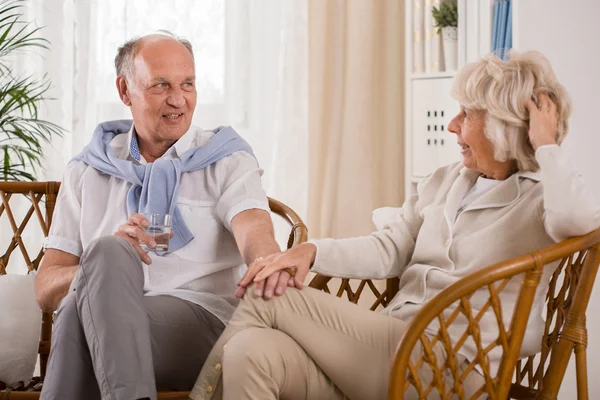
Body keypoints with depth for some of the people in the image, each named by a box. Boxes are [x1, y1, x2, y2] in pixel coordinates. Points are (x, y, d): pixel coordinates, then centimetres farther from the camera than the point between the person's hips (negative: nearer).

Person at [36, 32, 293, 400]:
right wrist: (108, 260, -12)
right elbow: (47, 290, 10)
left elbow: (252, 228, -9)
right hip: (102, 322, 2)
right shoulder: (87, 172, 18)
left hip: (203, 321, -2)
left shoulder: (227, 161, 13)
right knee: (107, 251, -33)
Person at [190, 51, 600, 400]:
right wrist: (311, 251, -1)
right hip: (393, 342, 7)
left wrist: (546, 145, -11)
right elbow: (388, 249, 16)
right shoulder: (443, 182, 21)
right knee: (251, 352, -24)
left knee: (268, 301, -15)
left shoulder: (538, 197, -1)